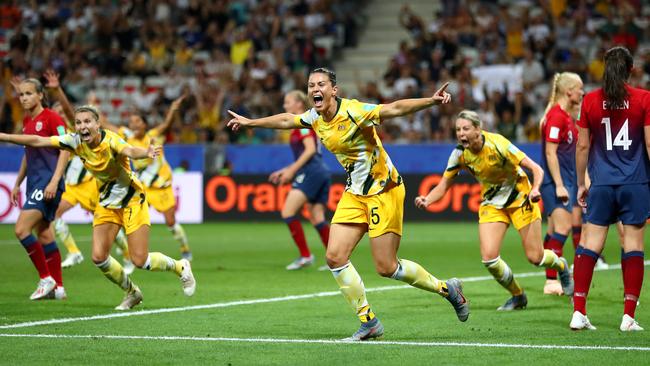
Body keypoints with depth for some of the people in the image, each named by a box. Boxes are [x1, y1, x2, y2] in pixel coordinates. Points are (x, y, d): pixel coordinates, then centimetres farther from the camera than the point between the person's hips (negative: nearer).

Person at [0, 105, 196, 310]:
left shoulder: (110, 140, -28)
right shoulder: (76, 142, -12)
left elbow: (130, 151, -50)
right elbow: (38, 141, -7)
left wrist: (146, 153, -72)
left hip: (131, 201, -5)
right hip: (106, 204, 6)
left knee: (140, 260, -9)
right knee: (99, 257, -7)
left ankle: (180, 268, 21)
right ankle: (132, 293, 18)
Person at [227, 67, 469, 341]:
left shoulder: (353, 111, -21)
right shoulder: (314, 118, 2)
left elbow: (395, 108, -33)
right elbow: (286, 120, 23)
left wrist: (431, 101, -47)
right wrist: (250, 122, 35)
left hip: (384, 191, -7)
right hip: (354, 193, 8)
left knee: (386, 268, -7)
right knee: (335, 257, -4)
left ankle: (446, 288, 16)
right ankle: (369, 323, 7)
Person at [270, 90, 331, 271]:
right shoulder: (304, 124, 24)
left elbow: (310, 149, -16)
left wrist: (292, 170, -16)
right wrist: (286, 171, 22)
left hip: (310, 173, -10)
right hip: (321, 173, 10)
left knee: (287, 212, -11)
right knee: (317, 219, 5)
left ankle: (305, 256, -12)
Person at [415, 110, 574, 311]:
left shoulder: (497, 144, -27)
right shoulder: (459, 154, -13)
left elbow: (536, 169, -24)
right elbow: (444, 185, -5)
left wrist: (535, 190, -44)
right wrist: (427, 200, -25)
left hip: (520, 198, -4)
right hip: (492, 204, 4)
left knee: (535, 257, -5)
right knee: (489, 258, -13)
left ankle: (561, 266, 32)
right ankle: (518, 296, 13)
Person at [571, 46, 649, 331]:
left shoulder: (590, 101, 3)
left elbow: (583, 145, 7)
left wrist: (581, 184, 15)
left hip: (602, 184, 2)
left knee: (590, 245, 3)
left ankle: (579, 313, -2)